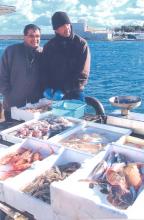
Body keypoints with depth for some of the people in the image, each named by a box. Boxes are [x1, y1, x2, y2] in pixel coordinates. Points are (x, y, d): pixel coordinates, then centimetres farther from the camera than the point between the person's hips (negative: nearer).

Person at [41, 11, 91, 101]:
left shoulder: (81, 44, -5)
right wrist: (47, 87, -14)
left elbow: (83, 74, -13)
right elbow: (44, 70, 5)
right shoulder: (49, 46, 6)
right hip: (54, 94, 2)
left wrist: (64, 90, -20)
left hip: (75, 94, -2)